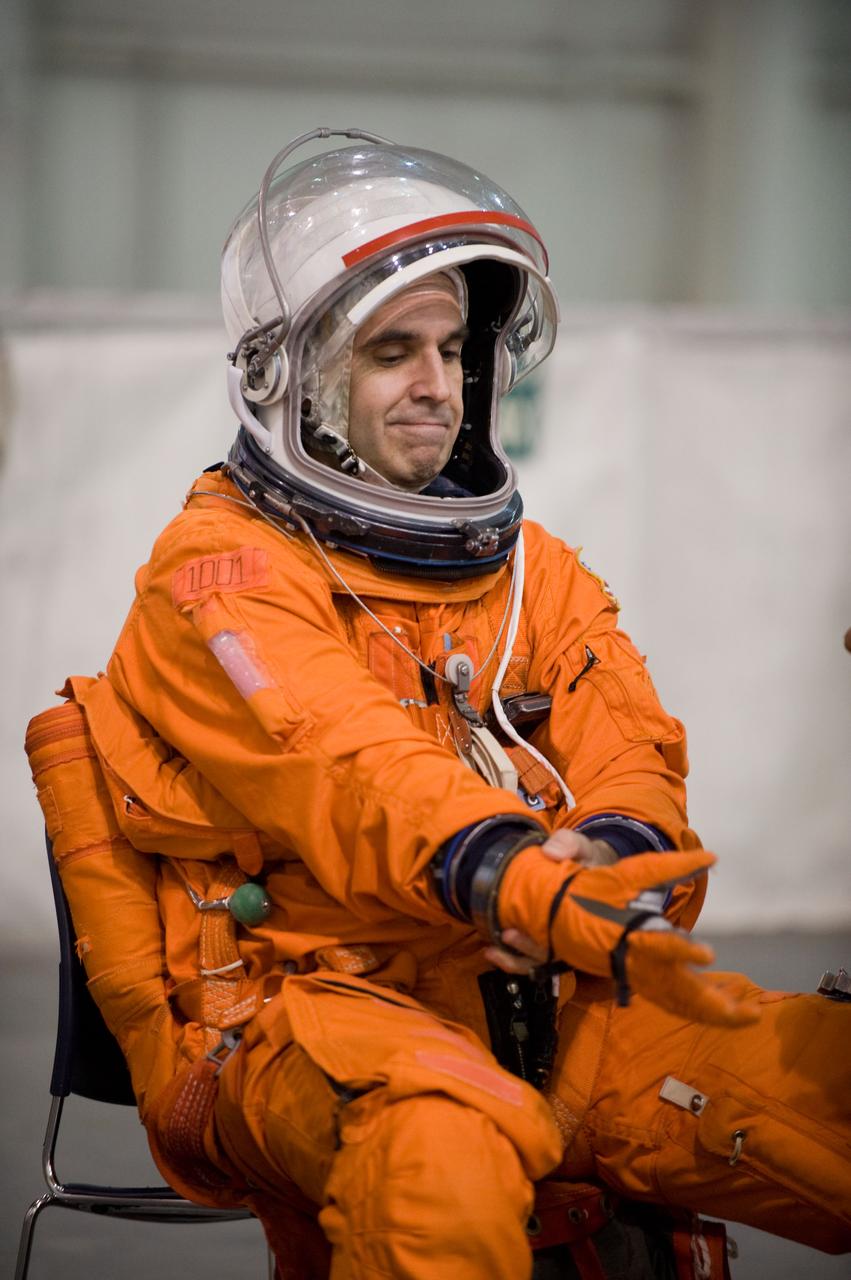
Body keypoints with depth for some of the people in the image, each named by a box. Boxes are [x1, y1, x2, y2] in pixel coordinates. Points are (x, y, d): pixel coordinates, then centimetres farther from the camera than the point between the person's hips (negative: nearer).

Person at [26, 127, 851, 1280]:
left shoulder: (528, 566, 21)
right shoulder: (221, 572, 0)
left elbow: (626, 743, 6)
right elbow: (345, 768, -18)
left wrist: (608, 853, -20)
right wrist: (515, 880, -38)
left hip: (537, 1004, 5)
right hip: (311, 998, -5)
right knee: (446, 1144, -39)